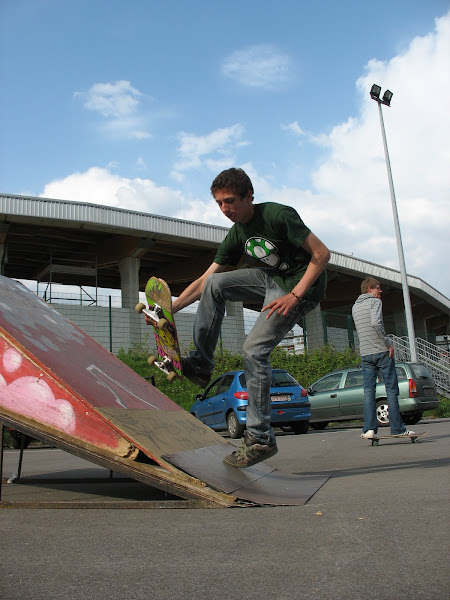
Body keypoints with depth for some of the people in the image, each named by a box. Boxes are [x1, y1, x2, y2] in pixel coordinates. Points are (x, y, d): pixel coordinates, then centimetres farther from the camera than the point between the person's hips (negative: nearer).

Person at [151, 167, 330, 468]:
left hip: (303, 285, -7)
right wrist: (171, 308, -5)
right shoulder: (236, 236, 3)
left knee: (254, 349, -16)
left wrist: (294, 296, -26)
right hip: (271, 278, 7)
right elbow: (204, 280, 4)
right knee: (214, 284, -8)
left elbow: (321, 254, -19)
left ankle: (261, 439, -6)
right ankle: (200, 364, -1)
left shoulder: (278, 215, -19)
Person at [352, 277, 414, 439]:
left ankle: (369, 429, -5)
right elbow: (375, 323, -21)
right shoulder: (375, 302, -4)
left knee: (368, 391, 3)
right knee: (391, 389, 2)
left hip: (365, 354, 6)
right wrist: (387, 343, -15)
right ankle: (397, 429, 6)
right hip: (382, 352, -5)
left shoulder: (355, 307, 17)